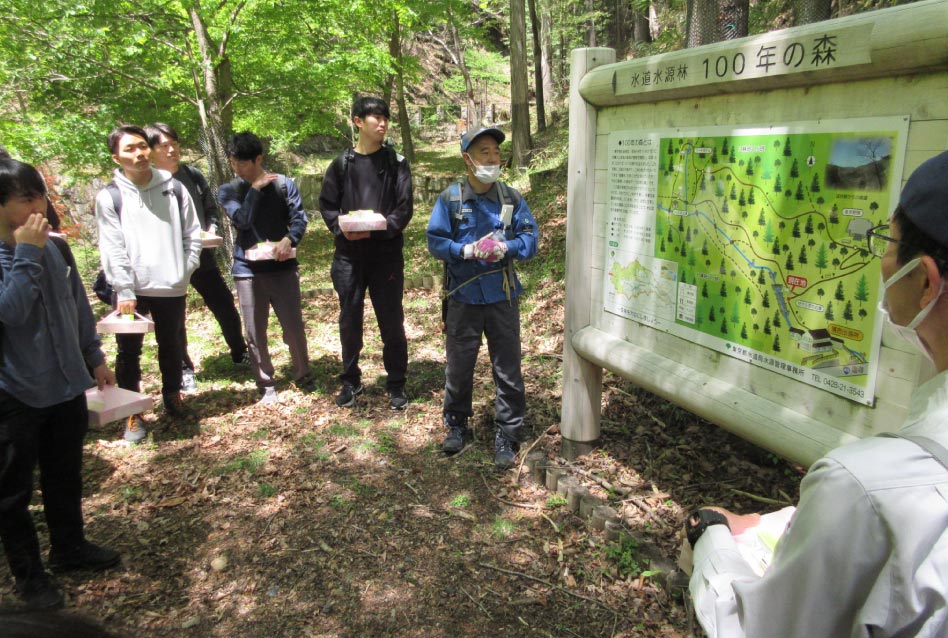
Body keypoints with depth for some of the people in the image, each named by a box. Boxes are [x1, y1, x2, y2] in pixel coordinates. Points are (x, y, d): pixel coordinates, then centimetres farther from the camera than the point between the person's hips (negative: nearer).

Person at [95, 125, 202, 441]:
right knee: (129, 352, 4)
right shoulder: (110, 196, -3)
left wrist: (186, 269, -3)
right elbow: (112, 249, -7)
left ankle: (173, 397, 35)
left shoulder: (174, 188, 3)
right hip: (131, 290, -2)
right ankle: (133, 414, 16)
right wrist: (124, 290, -13)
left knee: (171, 347, 16)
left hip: (172, 287, 2)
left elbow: (192, 234, 6)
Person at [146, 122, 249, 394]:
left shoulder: (193, 175, 1)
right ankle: (184, 369, 26)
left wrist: (212, 228, -6)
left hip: (201, 256, 4)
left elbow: (211, 209, 12)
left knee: (225, 306, 11)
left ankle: (240, 353, 32)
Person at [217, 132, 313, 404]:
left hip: (282, 266, -1)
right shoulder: (228, 191, 5)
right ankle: (266, 386, 19)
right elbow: (242, 220, -10)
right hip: (247, 269, 1)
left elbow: (299, 218, -5)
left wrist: (289, 239, -22)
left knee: (294, 326, 1)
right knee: (255, 333, 5)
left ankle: (303, 375, 22)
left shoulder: (284, 184, 3)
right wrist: (255, 189, -8)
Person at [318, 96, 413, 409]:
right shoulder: (342, 163, 8)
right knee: (349, 321, 9)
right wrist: (341, 228, -11)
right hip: (349, 255, 2)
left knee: (391, 322, 4)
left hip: (387, 254, -1)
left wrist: (377, 228, -18)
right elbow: (327, 204, 9)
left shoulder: (397, 162, 3)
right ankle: (350, 380, 27)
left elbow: (404, 208, -3)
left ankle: (396, 384, 19)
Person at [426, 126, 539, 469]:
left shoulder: (512, 198, 0)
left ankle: (507, 435, 19)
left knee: (507, 369, 6)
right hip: (464, 295, 0)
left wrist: (505, 248, -20)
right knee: (458, 365, 12)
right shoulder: (450, 198, -4)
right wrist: (467, 250, -21)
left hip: (503, 296, 1)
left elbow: (530, 237, -2)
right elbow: (435, 241, -6)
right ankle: (456, 424, 33)